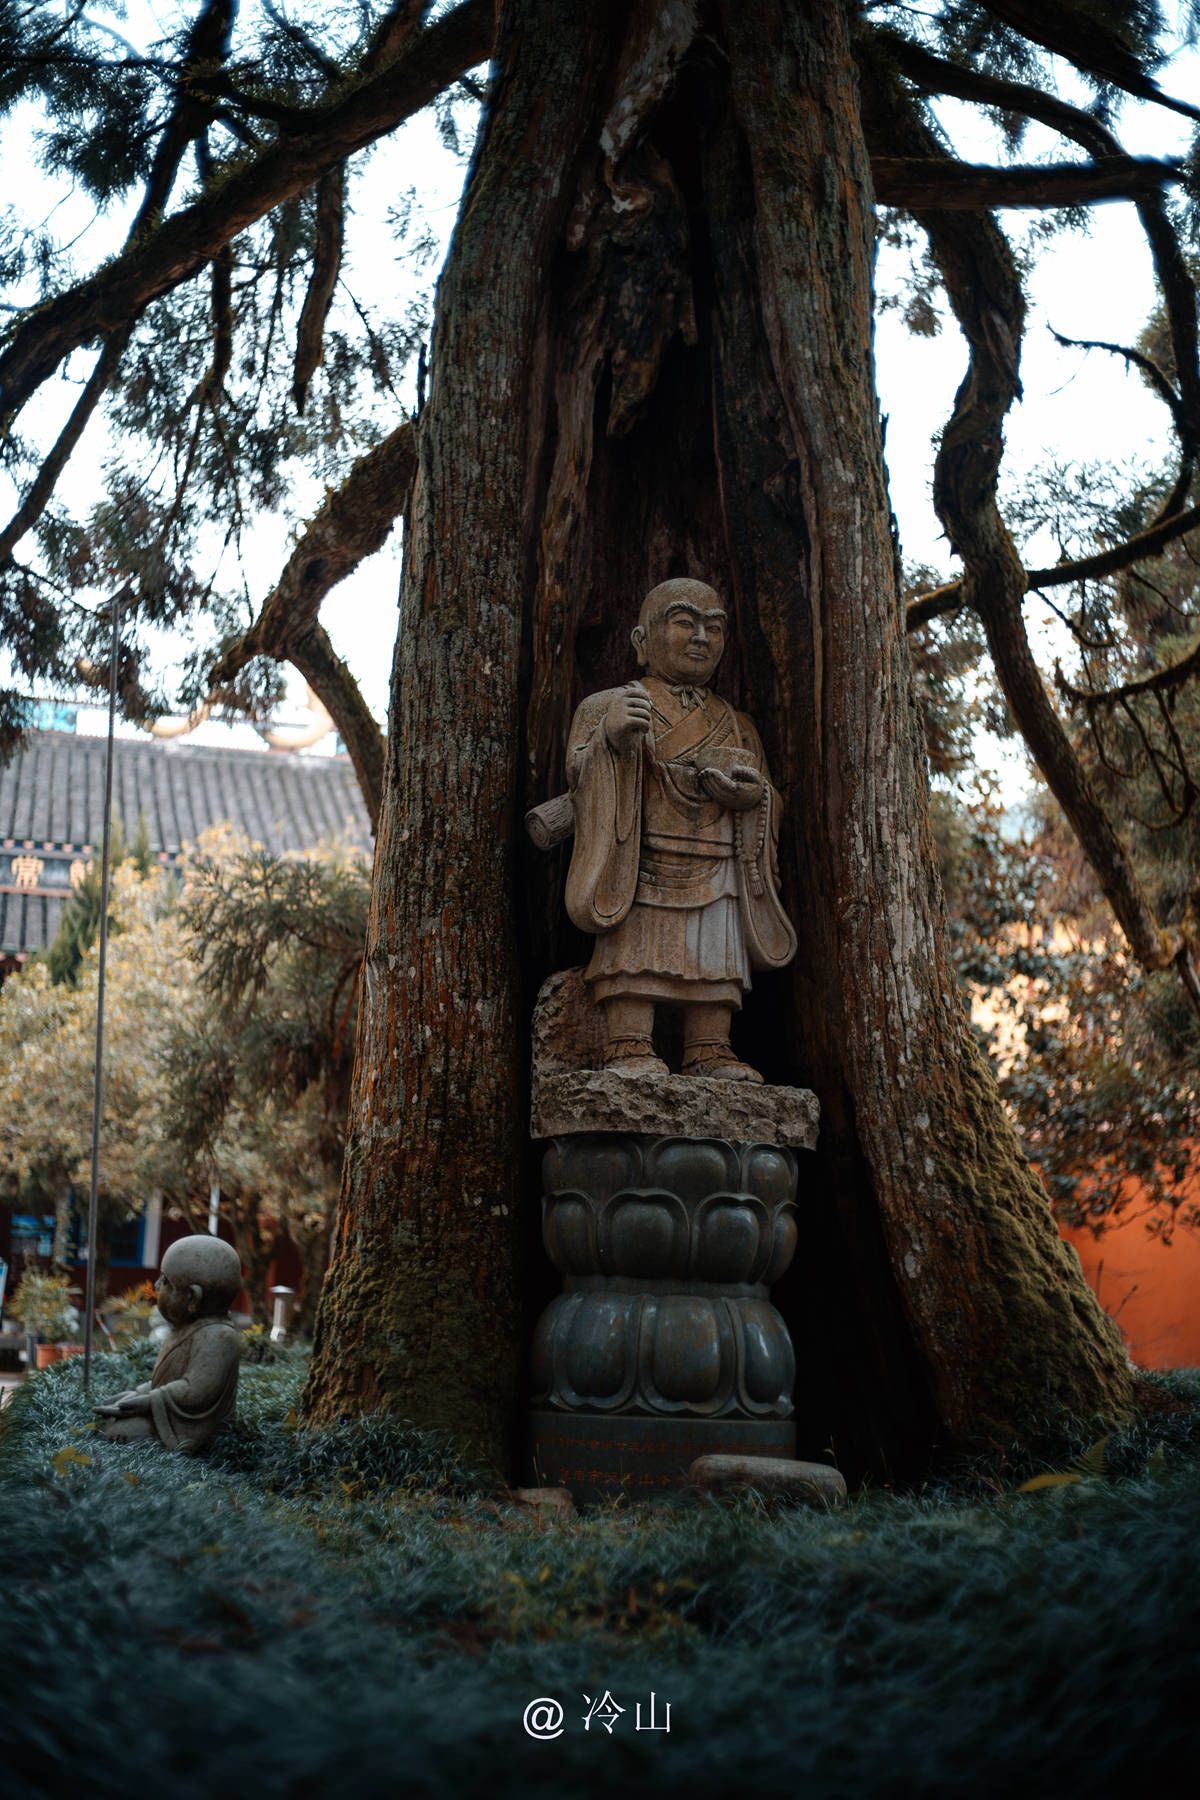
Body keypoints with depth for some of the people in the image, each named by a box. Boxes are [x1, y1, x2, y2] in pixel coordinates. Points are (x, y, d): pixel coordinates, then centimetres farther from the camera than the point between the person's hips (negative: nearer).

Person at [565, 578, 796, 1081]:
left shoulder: (737, 728, 22)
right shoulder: (611, 705, 10)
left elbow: (767, 800, 19)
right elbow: (579, 772, -4)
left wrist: (750, 789, -7)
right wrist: (610, 736, -25)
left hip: (717, 869, 4)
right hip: (641, 862, -4)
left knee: (715, 958, -3)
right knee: (637, 948, -15)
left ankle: (710, 1051, -1)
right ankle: (629, 1048, -17)